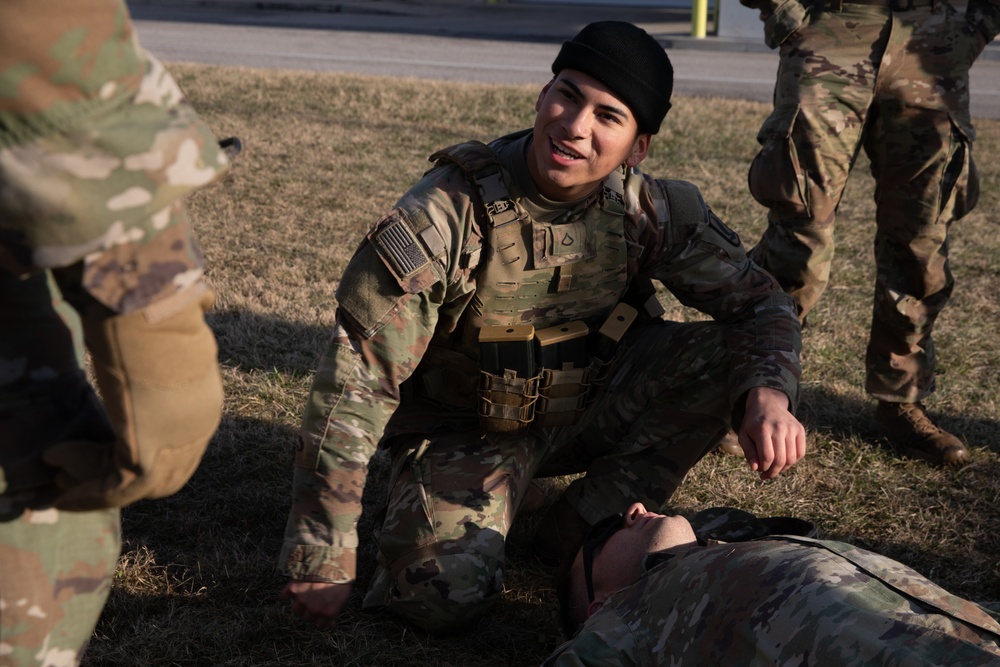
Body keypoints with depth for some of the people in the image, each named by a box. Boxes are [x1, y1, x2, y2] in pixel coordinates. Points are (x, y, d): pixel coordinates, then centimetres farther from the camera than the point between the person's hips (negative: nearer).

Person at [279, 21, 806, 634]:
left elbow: (761, 303, -3)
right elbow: (355, 382, -25)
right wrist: (322, 560, -26)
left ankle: (584, 525, -7)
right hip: (467, 429, -3)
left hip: (593, 408, 4)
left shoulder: (651, 211, -14)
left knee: (738, 354, -16)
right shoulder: (445, 215, -26)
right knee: (443, 594, -29)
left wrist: (769, 394, -28)